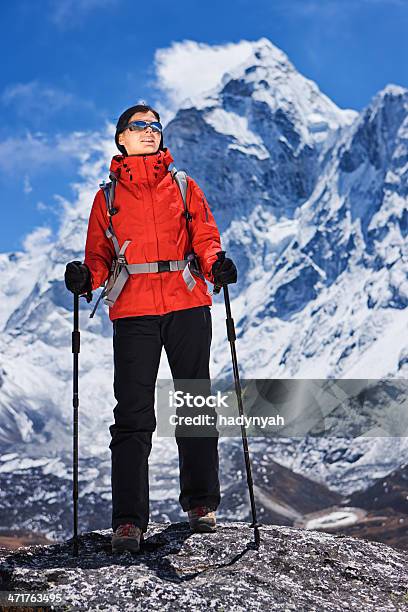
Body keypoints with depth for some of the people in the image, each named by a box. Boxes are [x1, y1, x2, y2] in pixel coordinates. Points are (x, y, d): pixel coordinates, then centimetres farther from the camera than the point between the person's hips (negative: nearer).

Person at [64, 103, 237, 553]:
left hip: (187, 305, 1)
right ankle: (129, 520, -5)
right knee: (133, 415, -6)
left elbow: (205, 238, 8)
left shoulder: (184, 187, 16)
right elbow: (100, 255, 11)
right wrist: (87, 276, -12)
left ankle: (200, 502, 20)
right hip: (133, 311, -1)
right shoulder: (108, 196, 14)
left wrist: (214, 264, -14)